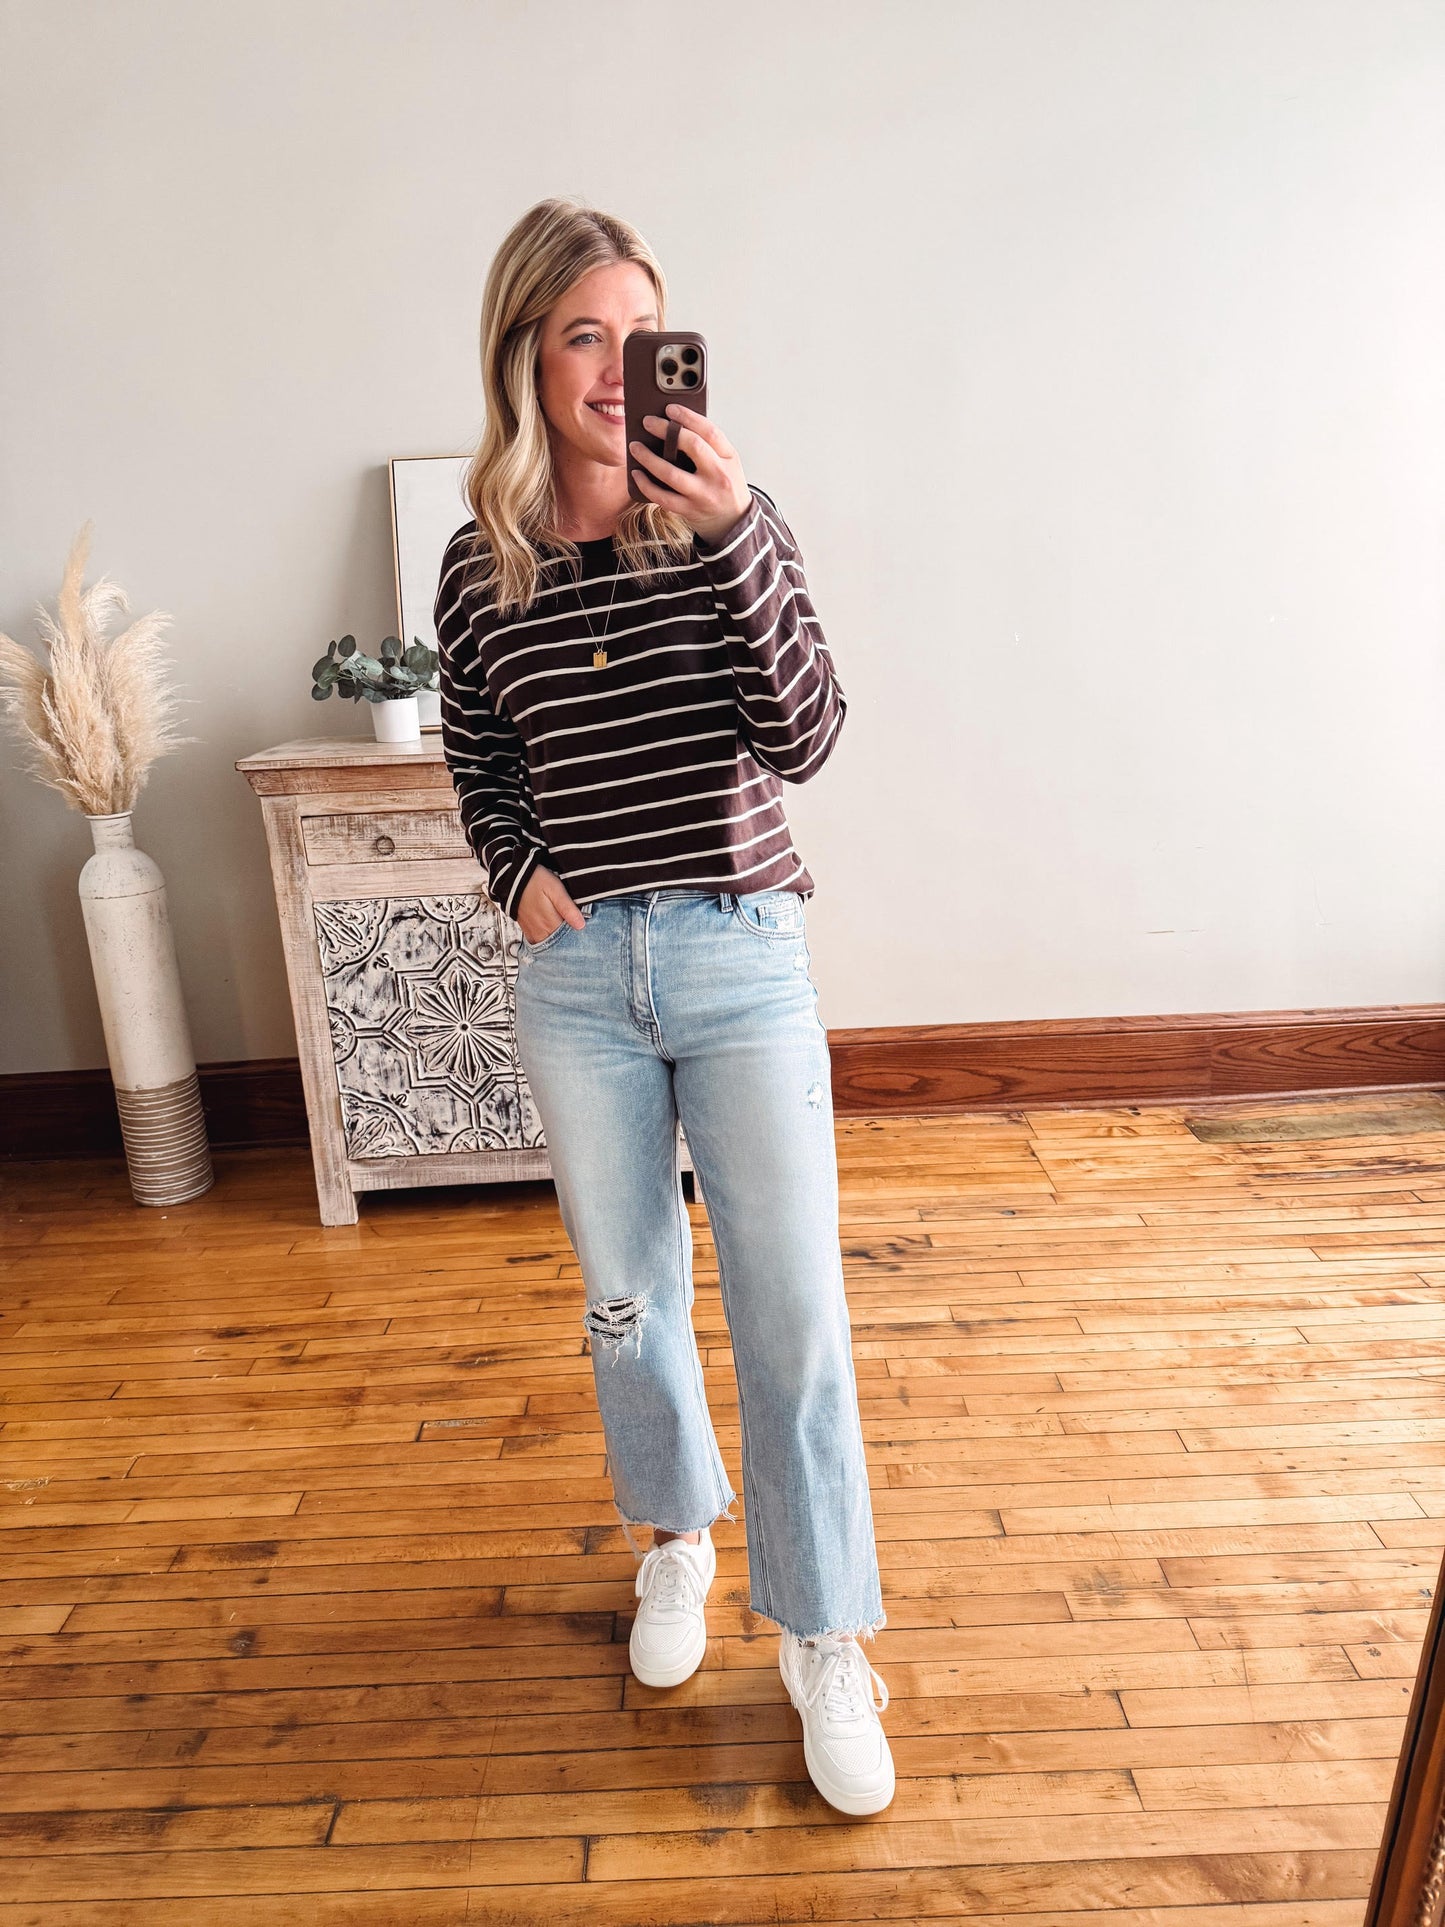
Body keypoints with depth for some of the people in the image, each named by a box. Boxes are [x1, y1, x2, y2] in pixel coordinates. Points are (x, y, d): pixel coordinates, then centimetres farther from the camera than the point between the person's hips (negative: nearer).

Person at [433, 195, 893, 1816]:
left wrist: (737, 534, -22)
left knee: (792, 1311, 2)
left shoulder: (728, 522, -1)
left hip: (741, 961, -2)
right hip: (577, 972, 2)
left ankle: (822, 1638, 24)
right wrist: (519, 874, -3)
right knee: (626, 1294, 16)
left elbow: (803, 738, -13)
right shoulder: (481, 566, 4)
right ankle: (674, 1533, 44)